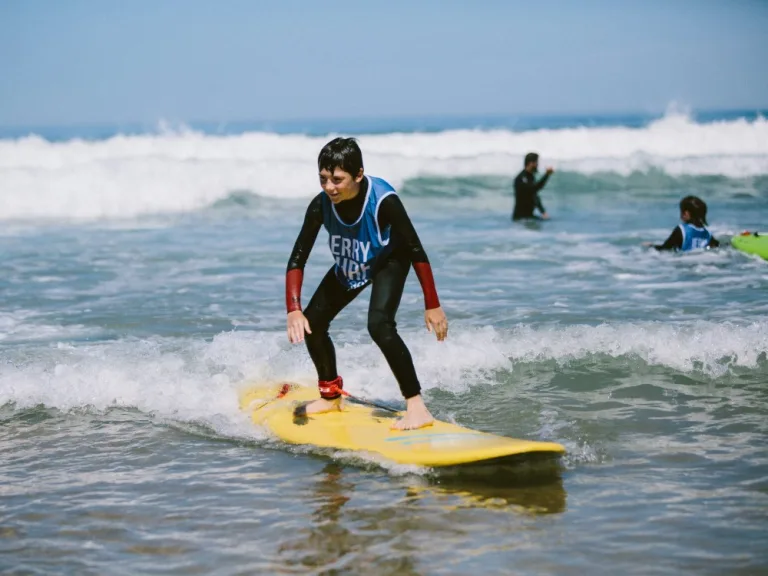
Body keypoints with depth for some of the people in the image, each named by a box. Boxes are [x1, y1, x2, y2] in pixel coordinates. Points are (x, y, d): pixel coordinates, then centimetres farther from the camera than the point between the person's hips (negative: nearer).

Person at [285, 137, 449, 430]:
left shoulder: (383, 200, -38)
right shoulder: (321, 206, -28)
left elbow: (417, 252, -29)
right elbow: (297, 260, -21)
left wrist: (432, 306, -26)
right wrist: (293, 310, -33)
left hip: (390, 260, -5)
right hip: (349, 267, 5)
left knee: (379, 324, -28)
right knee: (312, 323, 4)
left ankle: (417, 407, -23)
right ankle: (331, 396, 28)